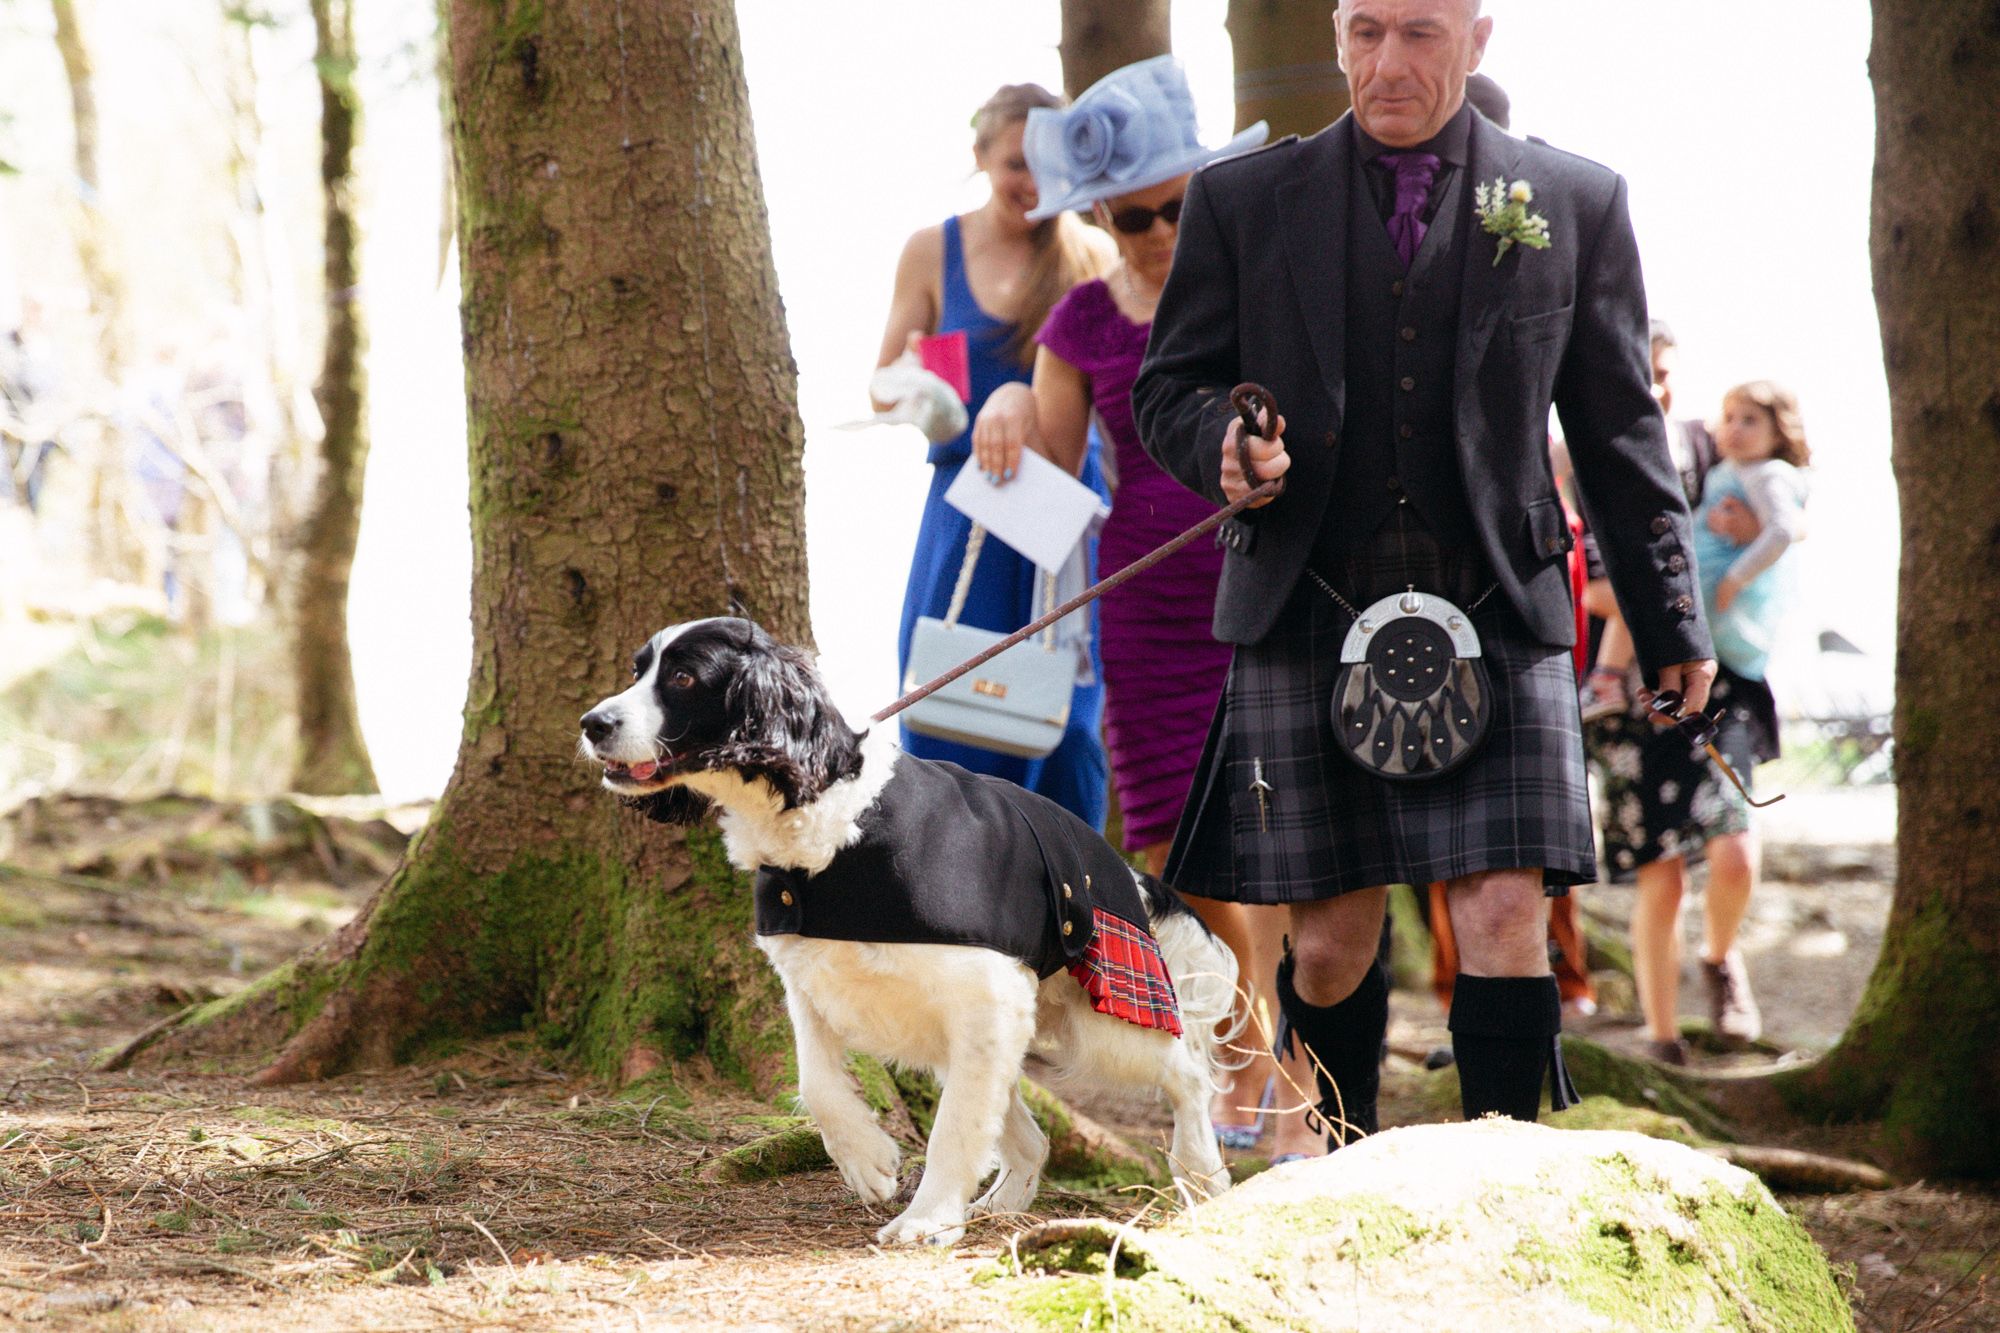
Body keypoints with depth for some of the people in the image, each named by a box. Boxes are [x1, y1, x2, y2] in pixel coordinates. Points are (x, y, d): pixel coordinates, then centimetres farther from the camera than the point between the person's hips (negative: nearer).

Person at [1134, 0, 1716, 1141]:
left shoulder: (1577, 205, 9)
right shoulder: (1242, 202, 9)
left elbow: (1620, 427, 12)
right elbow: (1168, 389, 13)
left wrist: (1670, 617, 11)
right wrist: (1219, 445, -11)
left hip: (1497, 619, 0)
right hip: (1307, 620, 0)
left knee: (1505, 914, -11)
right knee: (1332, 937, 2)